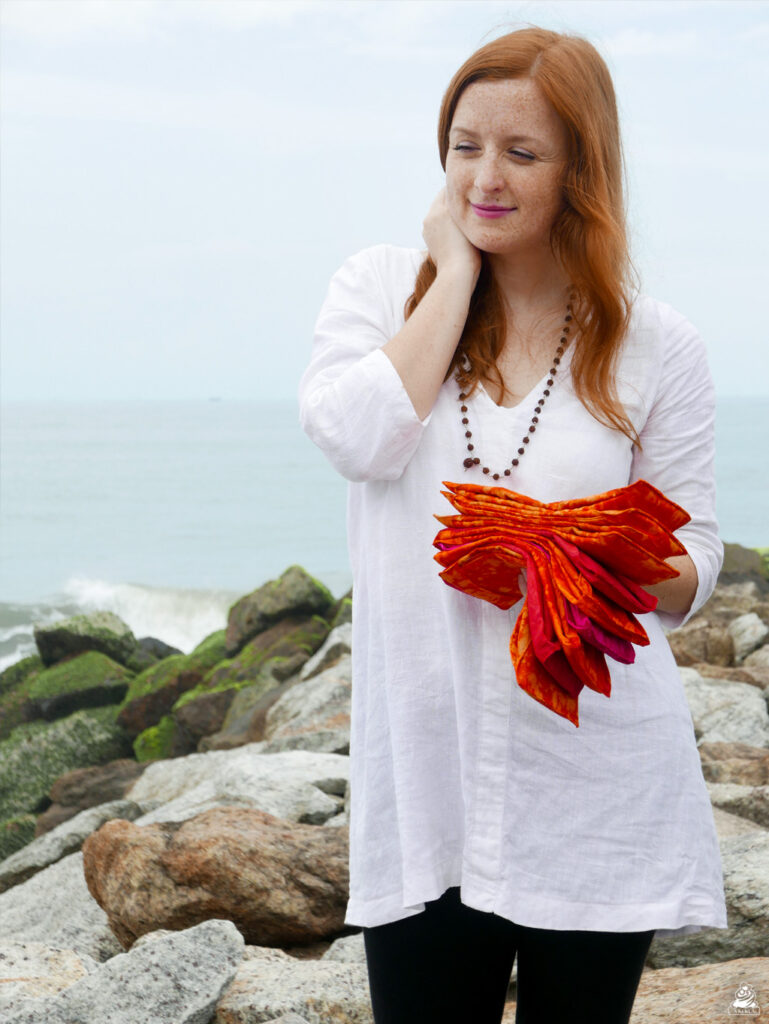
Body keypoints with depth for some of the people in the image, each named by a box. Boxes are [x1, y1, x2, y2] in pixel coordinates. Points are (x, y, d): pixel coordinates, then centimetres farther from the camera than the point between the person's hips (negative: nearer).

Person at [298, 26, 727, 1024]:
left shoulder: (657, 343, 3)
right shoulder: (381, 286, 5)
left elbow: (692, 568, 6)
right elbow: (358, 438, -15)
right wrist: (458, 273, -6)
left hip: (597, 776, 0)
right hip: (425, 769, 0)